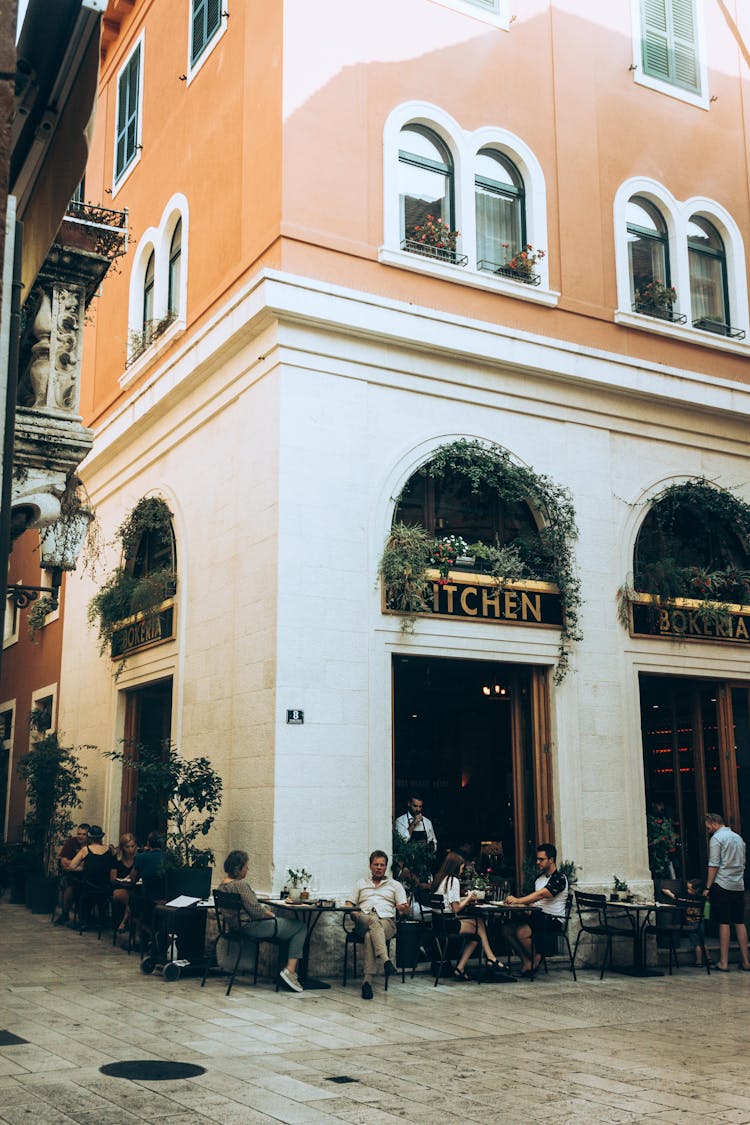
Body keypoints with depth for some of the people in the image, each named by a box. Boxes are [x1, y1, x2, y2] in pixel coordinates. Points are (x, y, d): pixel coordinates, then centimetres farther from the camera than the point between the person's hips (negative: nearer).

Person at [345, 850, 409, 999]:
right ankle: (386, 960, -61)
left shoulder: (395, 885, 25)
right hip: (363, 919, 0)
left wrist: (404, 908, -12)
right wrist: (353, 912, -3)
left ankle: (367, 980, -51)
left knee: (370, 936, -39)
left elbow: (404, 910, 15)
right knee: (374, 921, -41)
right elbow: (349, 903, 22)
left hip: (387, 921, 0)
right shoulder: (361, 883, 30)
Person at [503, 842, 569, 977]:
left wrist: (517, 901, -29)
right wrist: (529, 910, -3)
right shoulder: (540, 877, 18)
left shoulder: (559, 878, -11)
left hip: (553, 920, -8)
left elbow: (540, 895, -23)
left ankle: (536, 958, -2)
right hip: (537, 915, 8)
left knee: (522, 932, -29)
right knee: (507, 929, -10)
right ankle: (526, 960, -1)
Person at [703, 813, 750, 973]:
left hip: (722, 886, -6)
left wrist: (708, 887, -8)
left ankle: (724, 963, -5)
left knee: (724, 923, -5)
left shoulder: (716, 838, -6)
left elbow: (714, 865, -11)